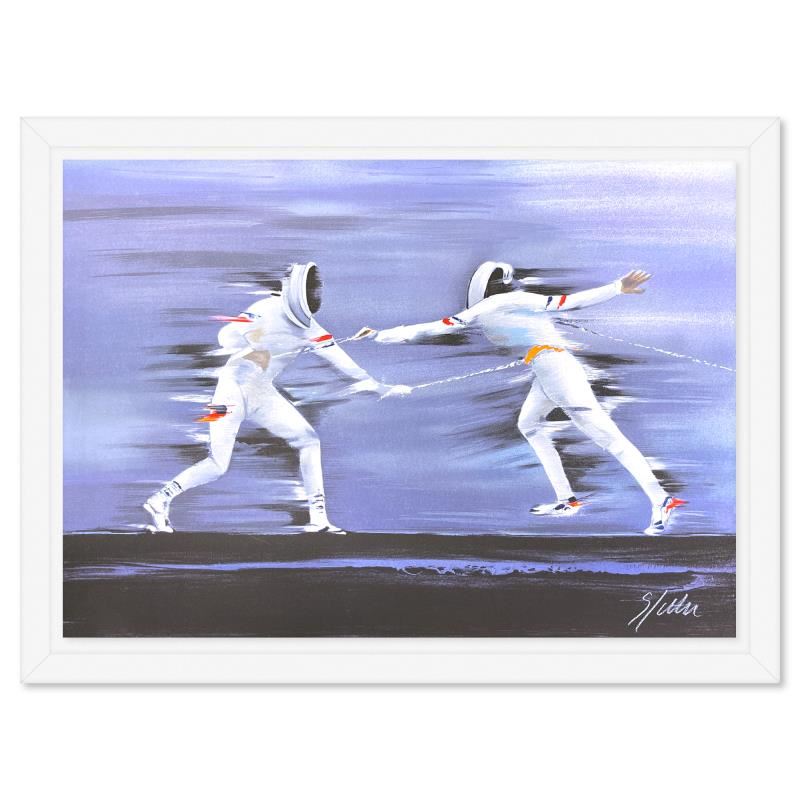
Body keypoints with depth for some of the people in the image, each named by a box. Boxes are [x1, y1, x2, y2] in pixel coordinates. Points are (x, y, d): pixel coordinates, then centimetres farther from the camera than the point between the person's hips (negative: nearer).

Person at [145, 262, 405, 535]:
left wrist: (379, 387, 0)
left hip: (263, 394, 6)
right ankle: (160, 501, 9)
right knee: (217, 466, -10)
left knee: (309, 441, -1)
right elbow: (226, 337, -25)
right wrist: (263, 338, -40)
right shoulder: (267, 310, -17)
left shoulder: (310, 330, 0)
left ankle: (318, 518, 5)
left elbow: (340, 359, 3)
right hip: (234, 388, -6)